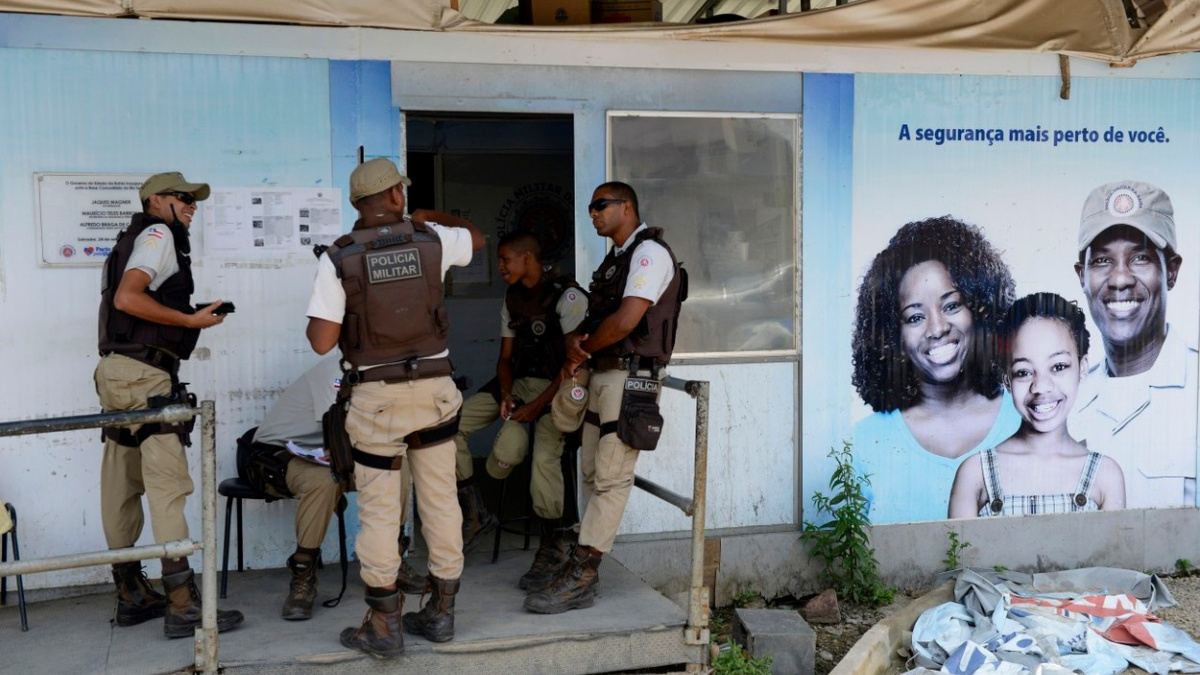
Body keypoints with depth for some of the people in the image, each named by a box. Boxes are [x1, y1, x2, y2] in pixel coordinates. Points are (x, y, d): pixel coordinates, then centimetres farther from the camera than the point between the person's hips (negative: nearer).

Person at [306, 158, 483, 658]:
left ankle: (383, 626, 9)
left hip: (376, 397, -2)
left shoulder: (337, 258, -8)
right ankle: (440, 611, 21)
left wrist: (322, 314, 10)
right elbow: (477, 237, 22)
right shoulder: (431, 240, -1)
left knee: (379, 509, 5)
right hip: (435, 389, 2)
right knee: (440, 500, 11)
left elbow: (321, 342, -11)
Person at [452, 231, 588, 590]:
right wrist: (505, 395, -7)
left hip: (556, 387, -7)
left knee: (544, 455, -32)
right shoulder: (512, 300, 12)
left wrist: (537, 406, -18)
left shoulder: (567, 296, -12)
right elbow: (505, 357, 14)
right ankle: (473, 511, 1)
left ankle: (552, 548, -14)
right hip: (517, 382, 7)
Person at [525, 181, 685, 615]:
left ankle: (579, 577, -10)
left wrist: (584, 349, -5)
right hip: (602, 376, 10)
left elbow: (626, 320, -19)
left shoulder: (649, 252, -9)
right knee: (593, 474, 9)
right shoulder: (615, 259, 21)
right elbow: (595, 317, 19)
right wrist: (574, 341, -4)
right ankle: (582, 572, 14)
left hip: (631, 377, -10)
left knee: (611, 478, -9)